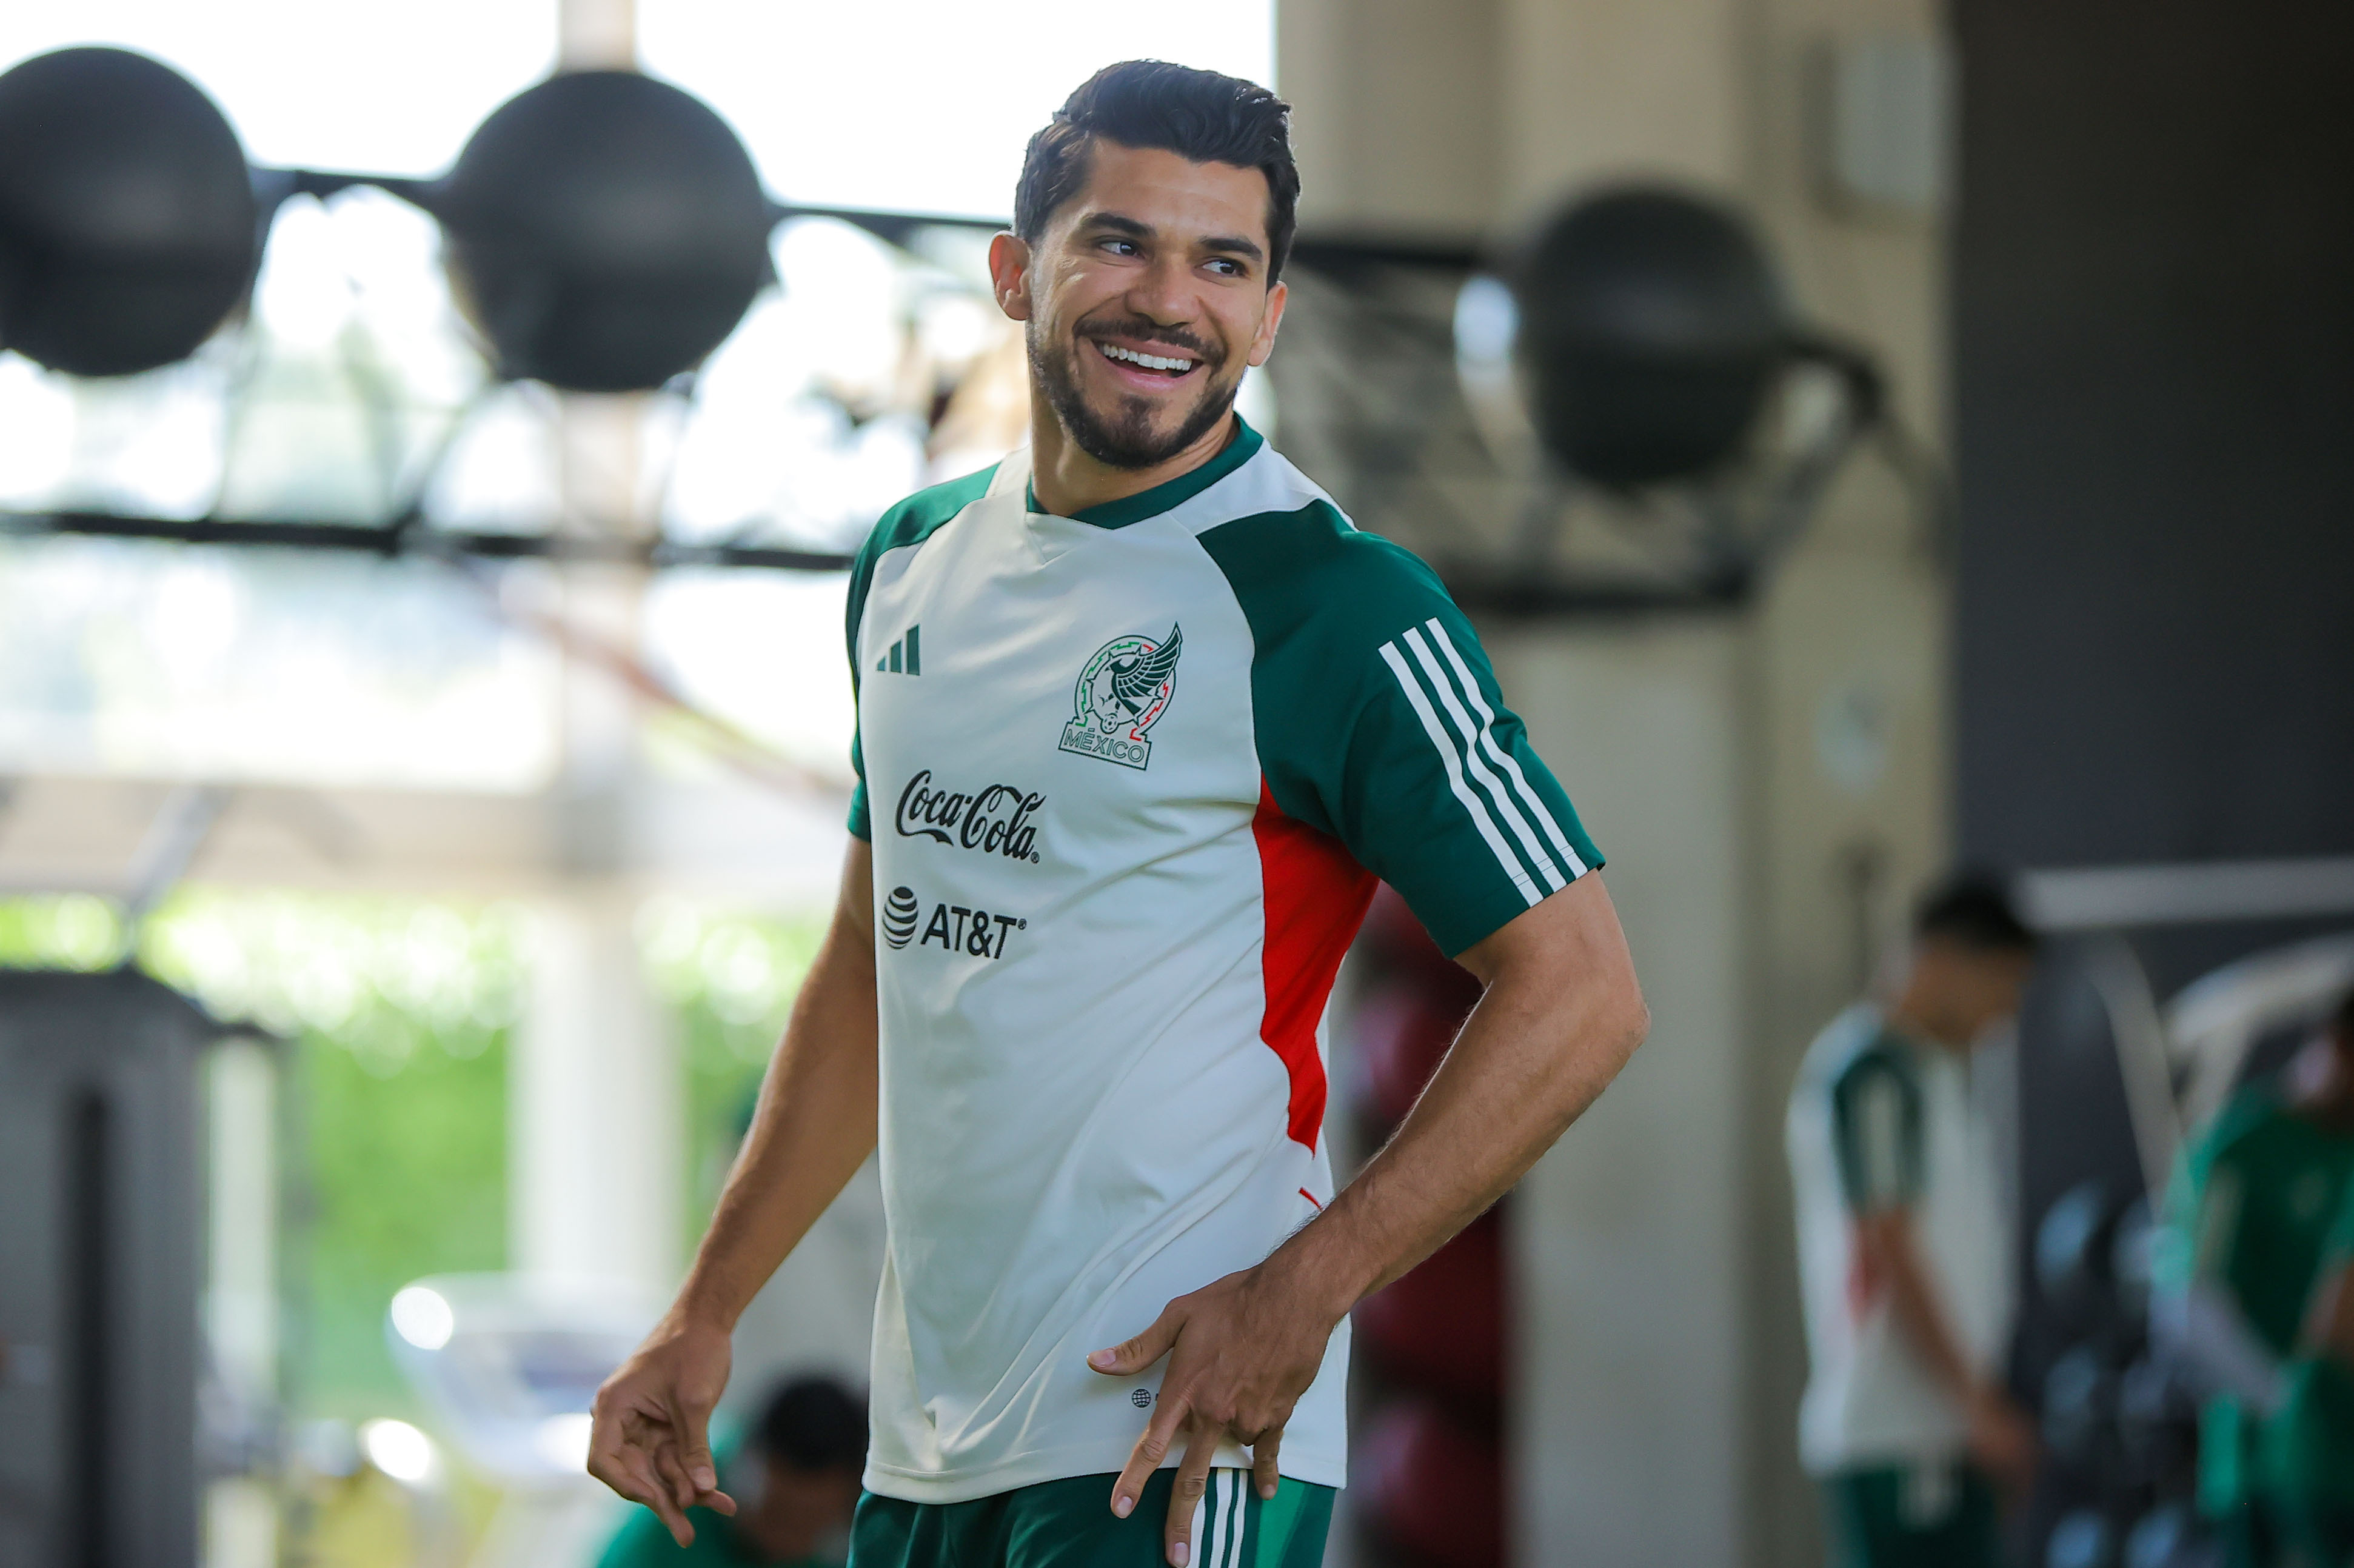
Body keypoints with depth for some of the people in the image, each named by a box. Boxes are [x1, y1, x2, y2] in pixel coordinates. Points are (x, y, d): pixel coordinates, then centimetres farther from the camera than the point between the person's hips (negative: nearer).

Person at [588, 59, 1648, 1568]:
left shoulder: (1335, 607, -10)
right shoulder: (914, 562, 11)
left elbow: (1580, 992, -12)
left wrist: (1302, 1292, -19)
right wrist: (709, 1312, 19)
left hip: (1175, 1434, -7)